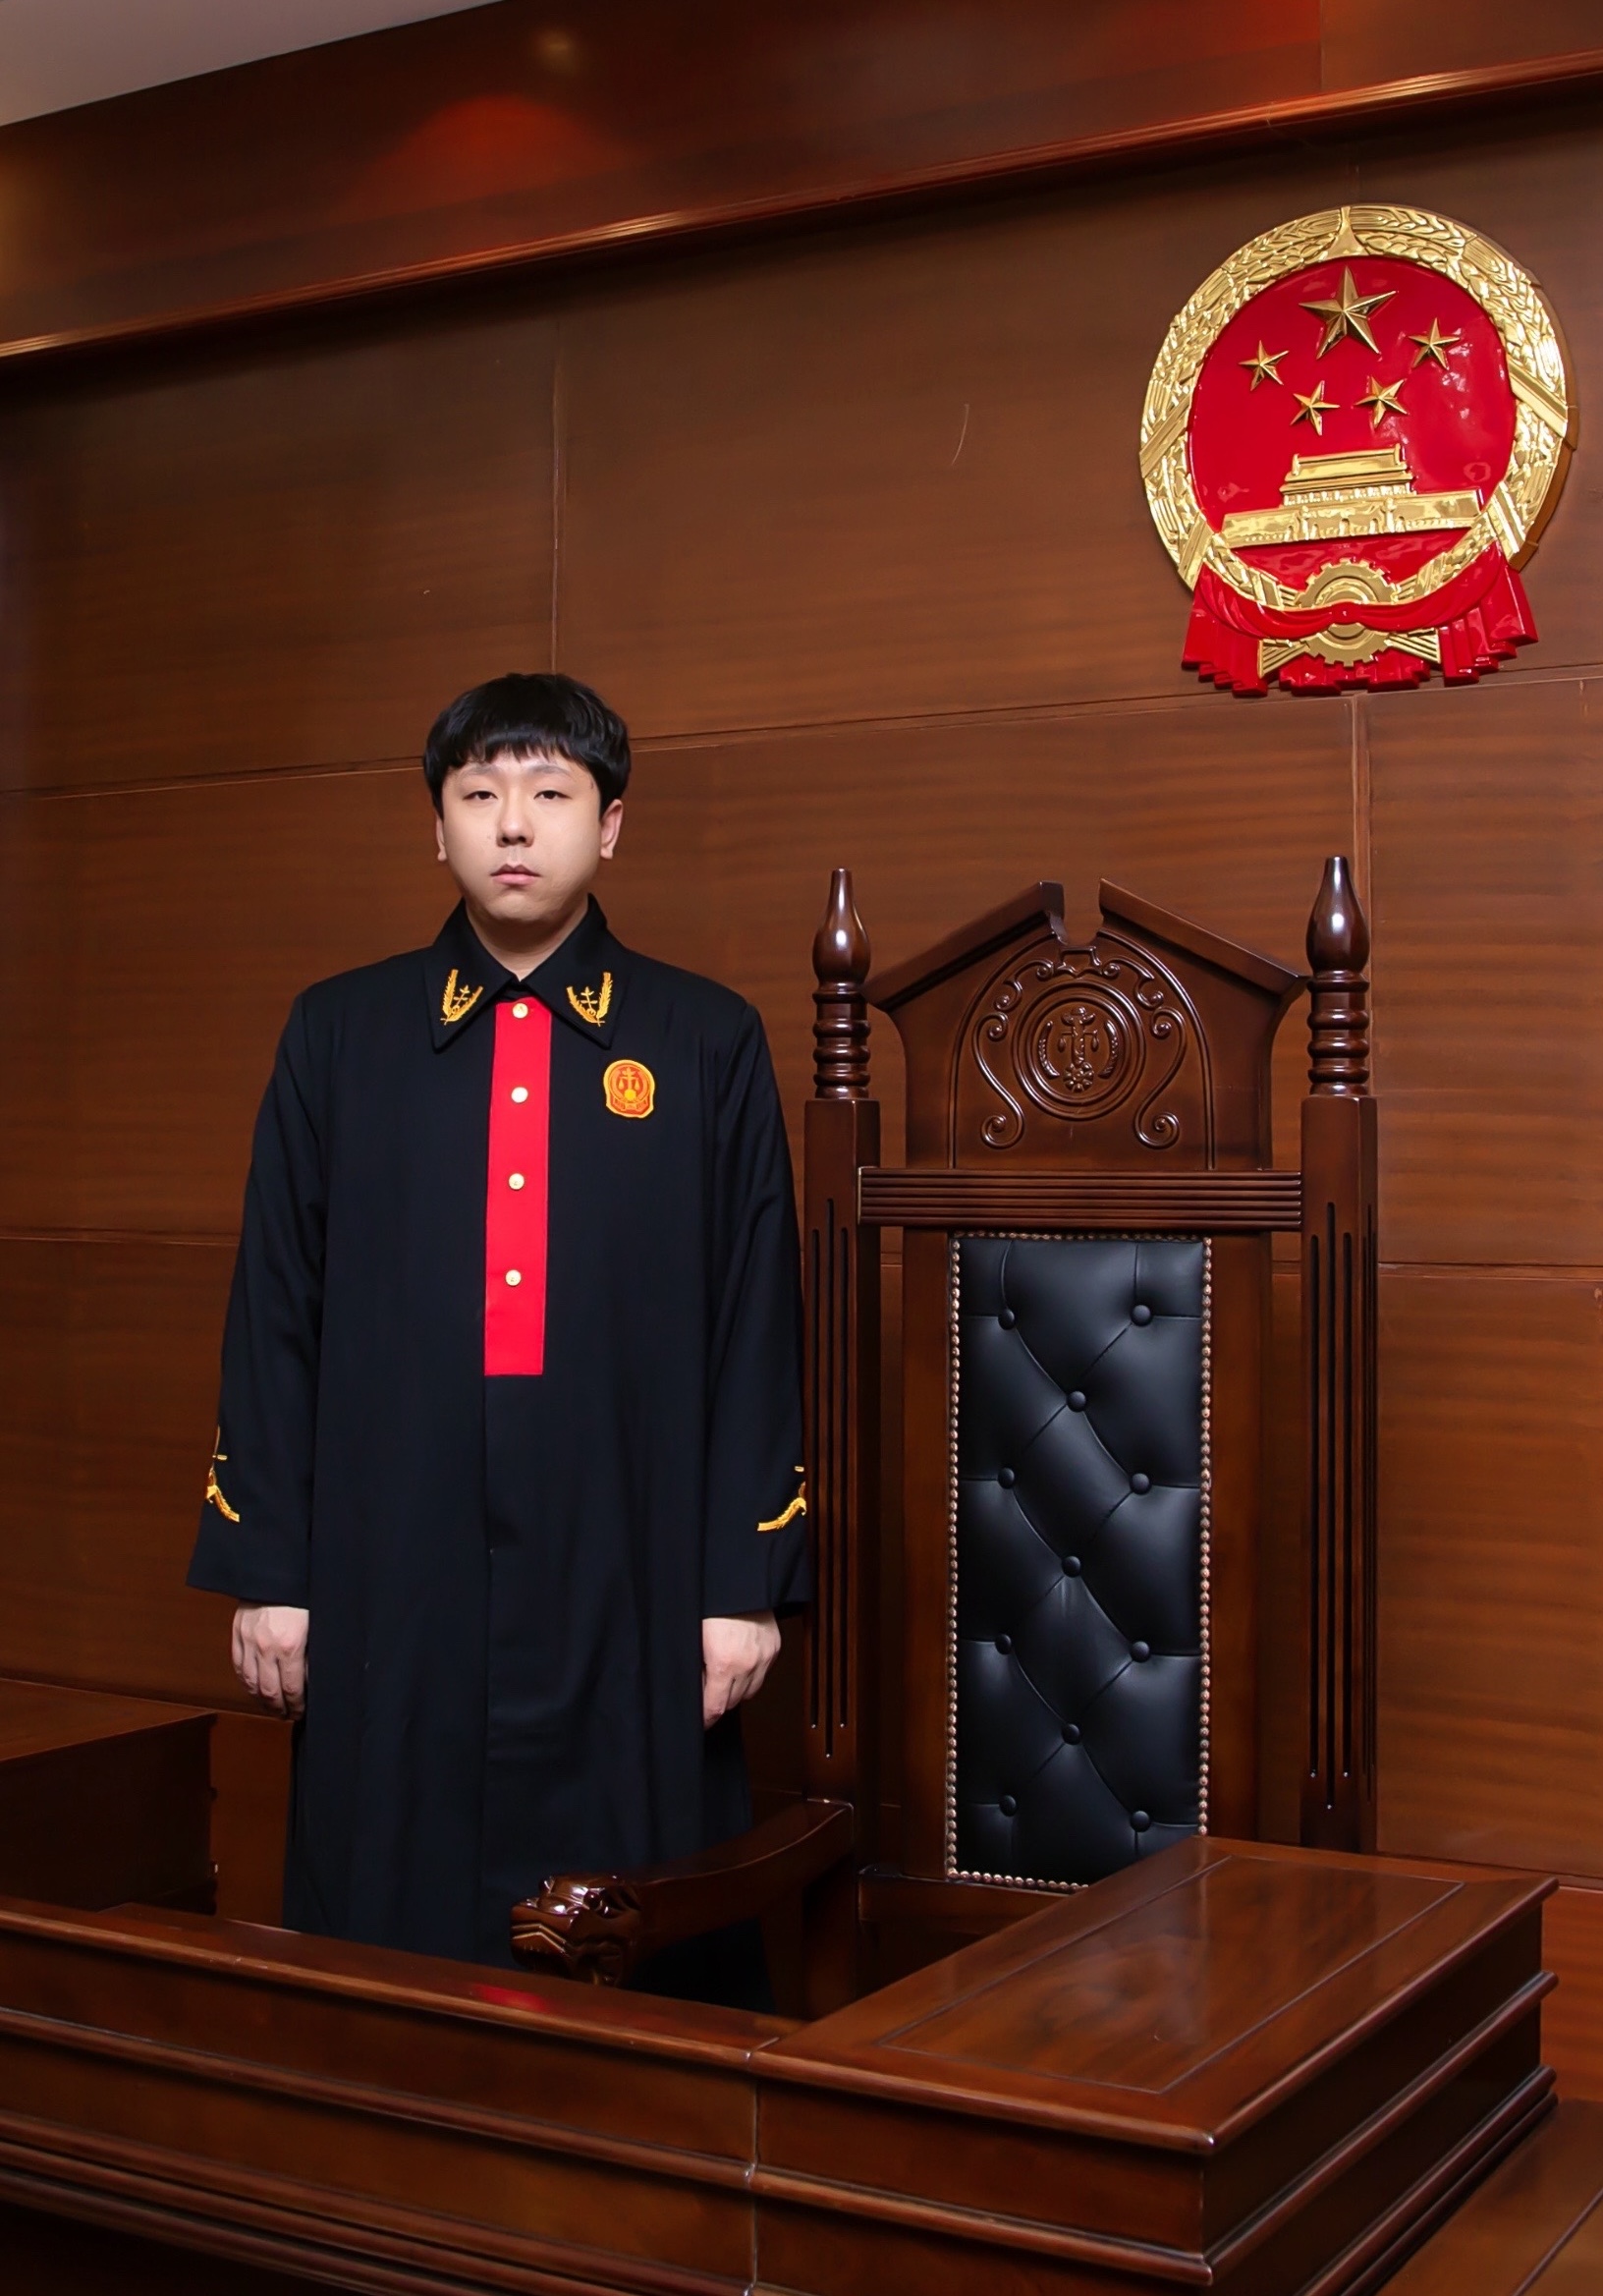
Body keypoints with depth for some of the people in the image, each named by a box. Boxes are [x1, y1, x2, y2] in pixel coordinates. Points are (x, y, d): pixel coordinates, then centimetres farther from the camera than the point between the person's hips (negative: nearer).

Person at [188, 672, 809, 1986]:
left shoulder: (709, 1045, 4)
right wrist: (266, 1569, 3)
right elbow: (274, 1311, 7)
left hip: (631, 1594, -1)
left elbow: (759, 1325, 2)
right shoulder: (340, 1036, 7)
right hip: (391, 1592, 1)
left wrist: (748, 1582, -2)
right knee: (391, 1939, 8)